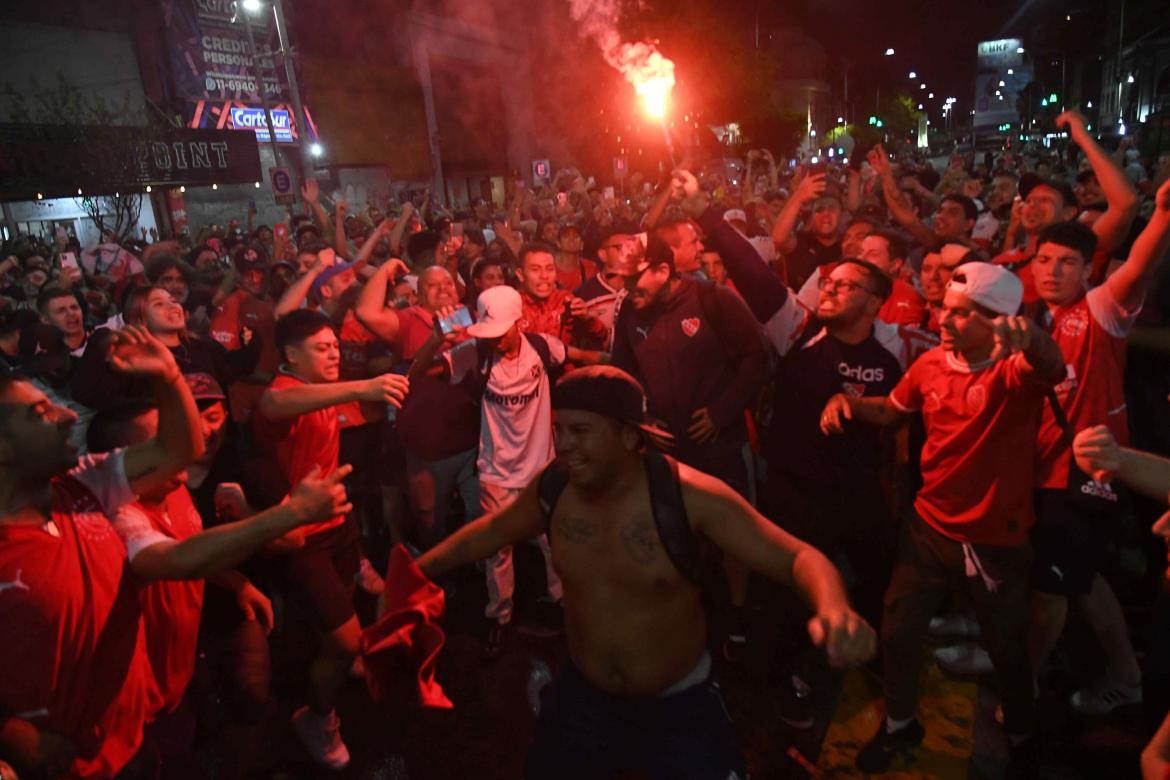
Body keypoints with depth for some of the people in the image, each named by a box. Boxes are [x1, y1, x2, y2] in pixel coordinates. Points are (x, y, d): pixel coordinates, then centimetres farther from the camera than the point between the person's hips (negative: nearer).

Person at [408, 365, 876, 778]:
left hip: (679, 703, -3)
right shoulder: (551, 490, -15)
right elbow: (494, 530, 5)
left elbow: (798, 558, -27)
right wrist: (414, 571, 3)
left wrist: (833, 607, -49)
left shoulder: (690, 495, -27)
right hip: (583, 695, 4)